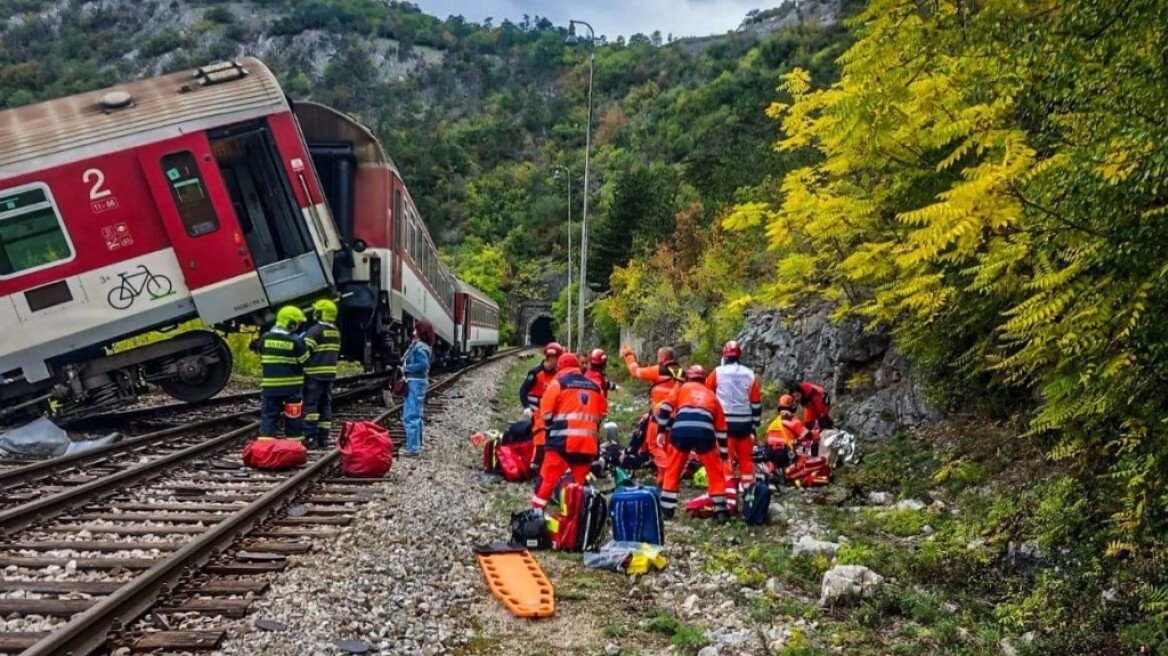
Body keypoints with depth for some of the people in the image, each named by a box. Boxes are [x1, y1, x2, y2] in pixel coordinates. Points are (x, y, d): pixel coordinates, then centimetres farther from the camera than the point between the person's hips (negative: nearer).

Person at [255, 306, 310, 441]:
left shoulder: (264, 338, -1)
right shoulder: (296, 340, -13)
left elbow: (262, 359, 10)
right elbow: (305, 362, -4)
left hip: (270, 385, 3)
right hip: (292, 385, -3)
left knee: (268, 415, 7)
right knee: (293, 417, 8)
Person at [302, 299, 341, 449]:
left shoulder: (315, 330, -12)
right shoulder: (336, 332, 13)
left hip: (315, 374, -7)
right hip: (330, 374, 7)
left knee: (310, 404, -4)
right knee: (326, 405, 10)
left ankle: (311, 437, -8)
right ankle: (323, 438, 12)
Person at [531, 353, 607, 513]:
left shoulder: (558, 383, 2)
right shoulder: (594, 386, 16)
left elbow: (546, 412, 0)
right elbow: (602, 414, 19)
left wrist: (552, 428, 17)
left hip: (563, 442, -4)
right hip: (588, 443, 4)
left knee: (547, 480, 0)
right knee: (581, 484, 14)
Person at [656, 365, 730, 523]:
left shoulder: (682, 388, 27)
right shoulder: (712, 395, 31)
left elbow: (665, 408, 12)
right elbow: (721, 429, 31)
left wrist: (661, 430, 20)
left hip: (681, 431, 0)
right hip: (704, 433, 1)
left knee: (673, 470, 19)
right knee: (715, 471, 18)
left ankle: (667, 508, 21)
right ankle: (721, 511, 15)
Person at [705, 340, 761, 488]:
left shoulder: (717, 373, -2)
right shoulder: (750, 375, 6)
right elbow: (756, 402, 8)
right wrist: (755, 425, 15)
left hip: (725, 422, -3)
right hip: (745, 423, 3)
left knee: (726, 459, -2)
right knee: (746, 459, 12)